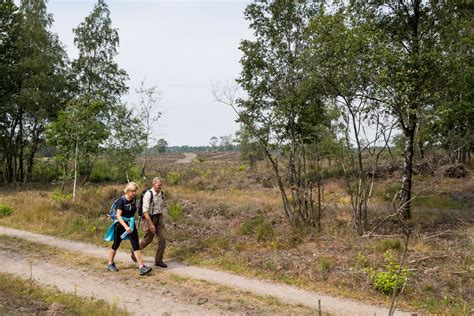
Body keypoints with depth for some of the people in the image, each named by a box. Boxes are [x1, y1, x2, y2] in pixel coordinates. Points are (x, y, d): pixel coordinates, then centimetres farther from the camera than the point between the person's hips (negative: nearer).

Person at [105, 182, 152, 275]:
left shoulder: (134, 199, -2)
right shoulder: (121, 200, -19)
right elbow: (118, 216, -24)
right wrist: (126, 226, -35)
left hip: (131, 224, 5)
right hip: (121, 224, -4)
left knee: (136, 245, -6)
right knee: (116, 245, 11)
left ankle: (141, 267, -11)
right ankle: (110, 263, 33)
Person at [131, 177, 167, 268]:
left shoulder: (161, 194, 3)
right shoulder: (148, 194, -18)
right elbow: (145, 210, -22)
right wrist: (151, 224, -26)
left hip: (159, 217, 6)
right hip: (149, 218, -6)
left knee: (162, 239, -2)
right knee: (147, 239, 6)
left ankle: (158, 260, 11)